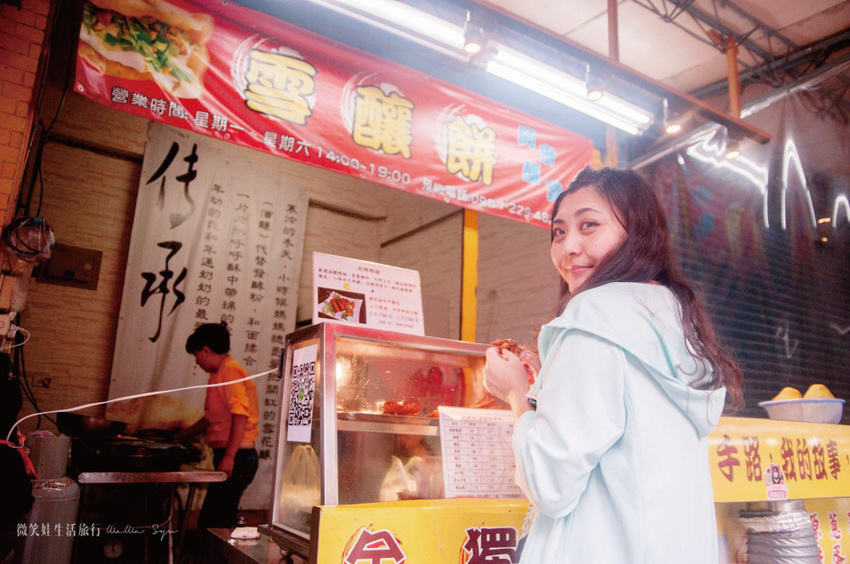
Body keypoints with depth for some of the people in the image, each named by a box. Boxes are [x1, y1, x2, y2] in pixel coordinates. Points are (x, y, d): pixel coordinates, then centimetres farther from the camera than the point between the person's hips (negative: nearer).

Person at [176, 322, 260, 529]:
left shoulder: (230, 370, -11)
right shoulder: (218, 374, 20)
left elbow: (241, 415, -21)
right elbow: (212, 417, 30)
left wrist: (229, 457, -24)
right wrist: (178, 438, 33)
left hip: (236, 457, -10)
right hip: (227, 456, 10)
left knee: (211, 524, -8)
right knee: (218, 523, 11)